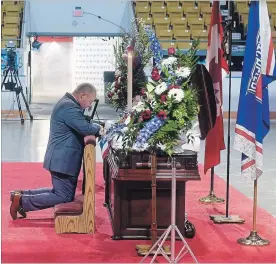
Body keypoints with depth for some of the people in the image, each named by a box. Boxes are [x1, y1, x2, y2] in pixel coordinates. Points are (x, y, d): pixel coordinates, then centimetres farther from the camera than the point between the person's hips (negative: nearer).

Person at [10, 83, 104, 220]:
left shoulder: (68, 103, 14)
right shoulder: (69, 107, -21)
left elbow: (80, 126, 20)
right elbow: (85, 128, -27)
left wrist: (94, 129, 3)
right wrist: (98, 129, -6)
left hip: (63, 158, 11)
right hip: (63, 160, -11)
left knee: (59, 192, 17)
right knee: (65, 198, -5)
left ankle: (22, 194, 17)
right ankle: (22, 201, -3)